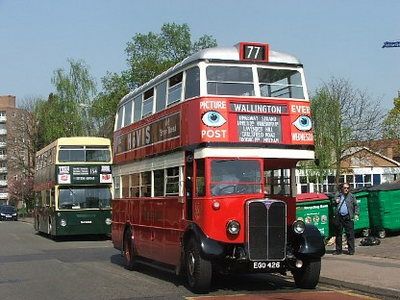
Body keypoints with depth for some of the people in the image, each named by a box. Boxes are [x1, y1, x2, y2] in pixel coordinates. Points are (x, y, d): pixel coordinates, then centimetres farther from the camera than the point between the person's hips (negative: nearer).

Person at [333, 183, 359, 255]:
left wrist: (356, 214, -4)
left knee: (350, 234, -4)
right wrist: (336, 201, 5)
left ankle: (351, 250, 1)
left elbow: (356, 206, 8)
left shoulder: (352, 196, 8)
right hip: (339, 217, 3)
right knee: (338, 234, 6)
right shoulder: (338, 196, 15)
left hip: (348, 217, -3)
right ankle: (338, 250, 13)